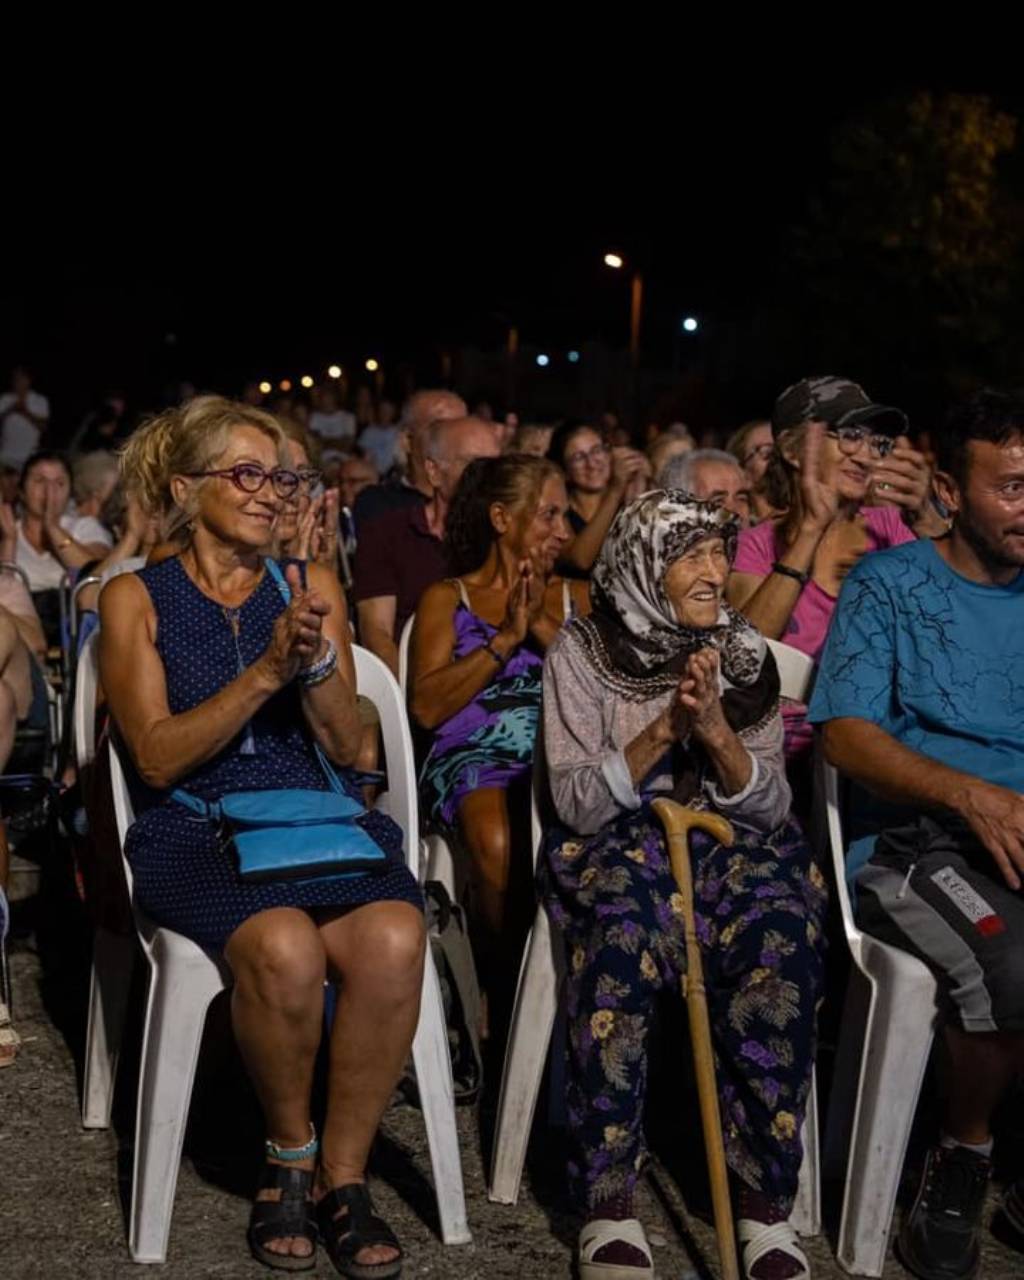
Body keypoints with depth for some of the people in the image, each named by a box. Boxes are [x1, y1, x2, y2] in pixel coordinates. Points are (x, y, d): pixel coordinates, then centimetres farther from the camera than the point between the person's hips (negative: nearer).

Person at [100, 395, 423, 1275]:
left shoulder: (312, 585, 15)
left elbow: (346, 748, 11)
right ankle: (289, 1155, -8)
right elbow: (157, 758, -4)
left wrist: (317, 662, -8)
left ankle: (342, 1175, -14)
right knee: (284, 948, -36)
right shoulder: (137, 599, 7)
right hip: (196, 831, -3)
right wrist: (265, 672, -13)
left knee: (393, 939, -31)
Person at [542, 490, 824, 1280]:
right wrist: (665, 726, -18)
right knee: (621, 944, -38)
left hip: (735, 846, 2)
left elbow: (771, 806, 3)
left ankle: (768, 1206, -24)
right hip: (616, 847, -2)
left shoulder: (746, 656, 8)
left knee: (779, 949, -33)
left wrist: (717, 732, -15)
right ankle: (609, 1207, -28)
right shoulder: (583, 651, 0)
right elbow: (576, 801, -7)